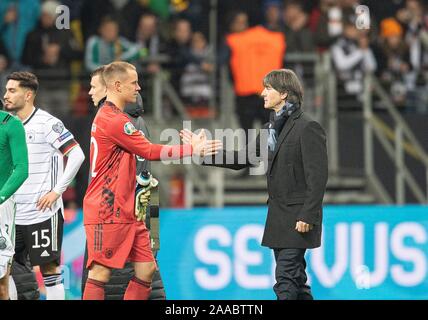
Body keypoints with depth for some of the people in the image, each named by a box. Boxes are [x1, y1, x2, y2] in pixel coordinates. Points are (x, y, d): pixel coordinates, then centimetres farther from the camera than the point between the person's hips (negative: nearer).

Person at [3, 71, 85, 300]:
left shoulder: (47, 123, -10)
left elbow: (77, 155, -13)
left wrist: (57, 191, -14)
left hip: (43, 212, -7)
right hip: (13, 212, 7)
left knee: (49, 268, -3)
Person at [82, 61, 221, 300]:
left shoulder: (110, 117, 17)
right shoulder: (114, 120, -15)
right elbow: (151, 152, -14)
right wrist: (192, 149, -7)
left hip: (125, 212, 10)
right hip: (107, 212, -10)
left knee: (146, 268, 6)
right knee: (101, 273, -8)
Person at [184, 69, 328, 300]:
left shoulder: (307, 128, -12)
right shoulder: (272, 129, 14)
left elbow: (317, 176, -17)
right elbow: (243, 159, 19)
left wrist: (307, 216, -21)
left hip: (298, 216, -9)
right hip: (279, 215, 9)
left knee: (286, 280, -11)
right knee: (295, 280, 11)